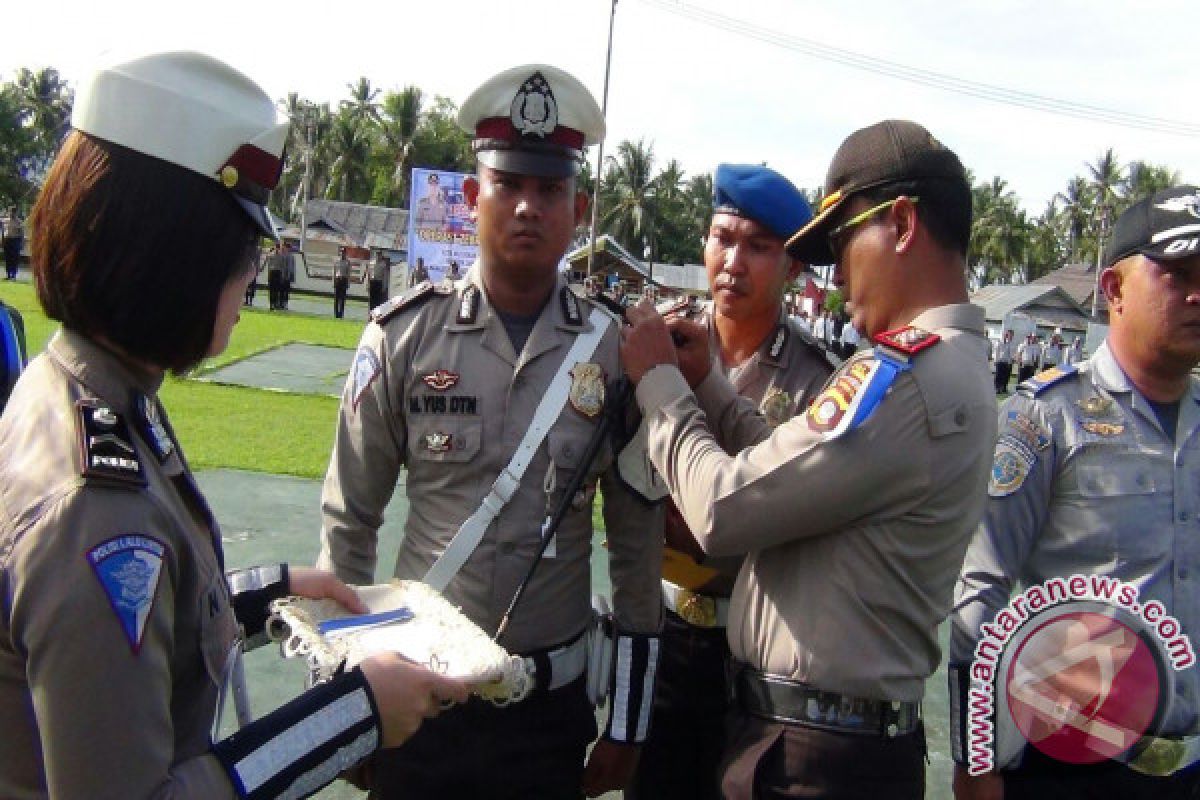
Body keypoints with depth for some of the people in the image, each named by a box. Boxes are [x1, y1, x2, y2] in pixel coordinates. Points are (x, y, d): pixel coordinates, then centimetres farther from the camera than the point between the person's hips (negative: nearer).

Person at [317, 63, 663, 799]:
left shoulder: (614, 349, -5)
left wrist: (627, 724, 3)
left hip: (552, 705, 1)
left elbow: (638, 548, 0)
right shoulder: (404, 335, -7)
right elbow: (350, 519, 1)